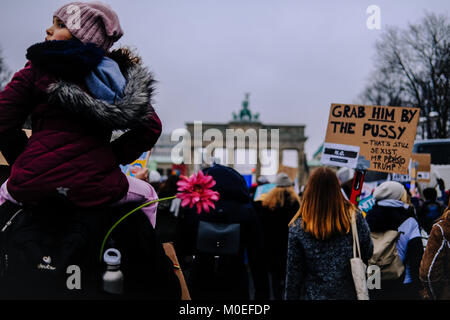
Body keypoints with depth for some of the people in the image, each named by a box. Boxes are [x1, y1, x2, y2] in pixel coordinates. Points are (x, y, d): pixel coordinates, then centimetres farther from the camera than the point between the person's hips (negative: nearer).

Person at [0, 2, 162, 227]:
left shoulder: (38, 68, 0)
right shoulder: (116, 73, 7)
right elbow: (151, 126, 2)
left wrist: (22, 161, 15)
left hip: (35, 184, 0)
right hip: (95, 186, 1)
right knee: (147, 195, 31)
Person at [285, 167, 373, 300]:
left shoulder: (298, 227, -12)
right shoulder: (354, 217, -9)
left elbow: (293, 272, -7)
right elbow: (368, 253, 1)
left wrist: (290, 297, 4)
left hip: (314, 294, -1)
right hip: (348, 293, 2)